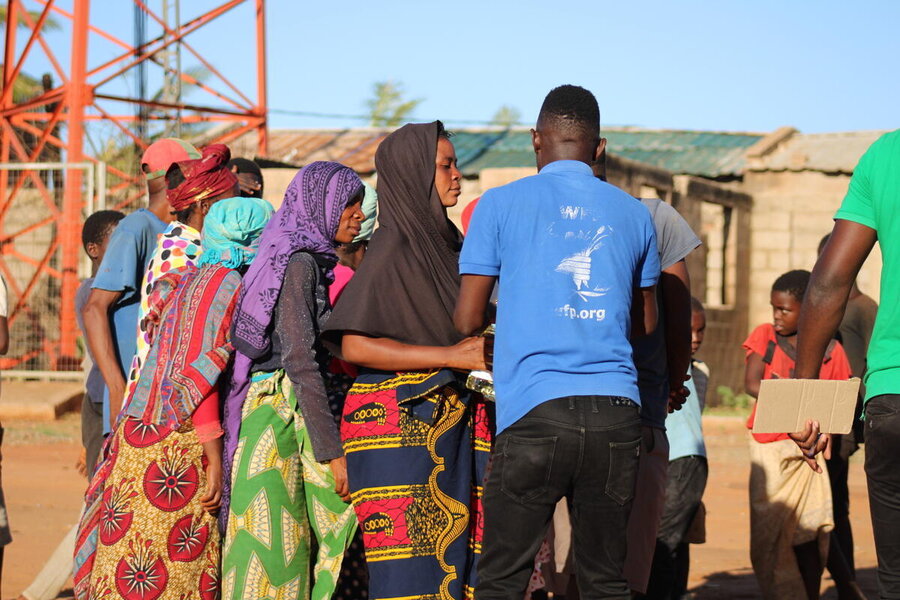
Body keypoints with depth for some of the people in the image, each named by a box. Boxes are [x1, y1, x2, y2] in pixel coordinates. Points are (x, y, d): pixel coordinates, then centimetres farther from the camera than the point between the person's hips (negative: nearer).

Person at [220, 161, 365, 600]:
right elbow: (300, 361, -17)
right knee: (274, 547, -7)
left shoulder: (310, 261, 17)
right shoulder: (299, 262, -10)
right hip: (283, 415, -9)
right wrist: (331, 450, -19)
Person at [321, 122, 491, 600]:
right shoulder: (393, 247, -8)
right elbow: (354, 345, -16)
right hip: (401, 426, -7)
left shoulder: (446, 242, 15)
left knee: (461, 556, 1)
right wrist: (450, 356, -17)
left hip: (451, 425, 7)